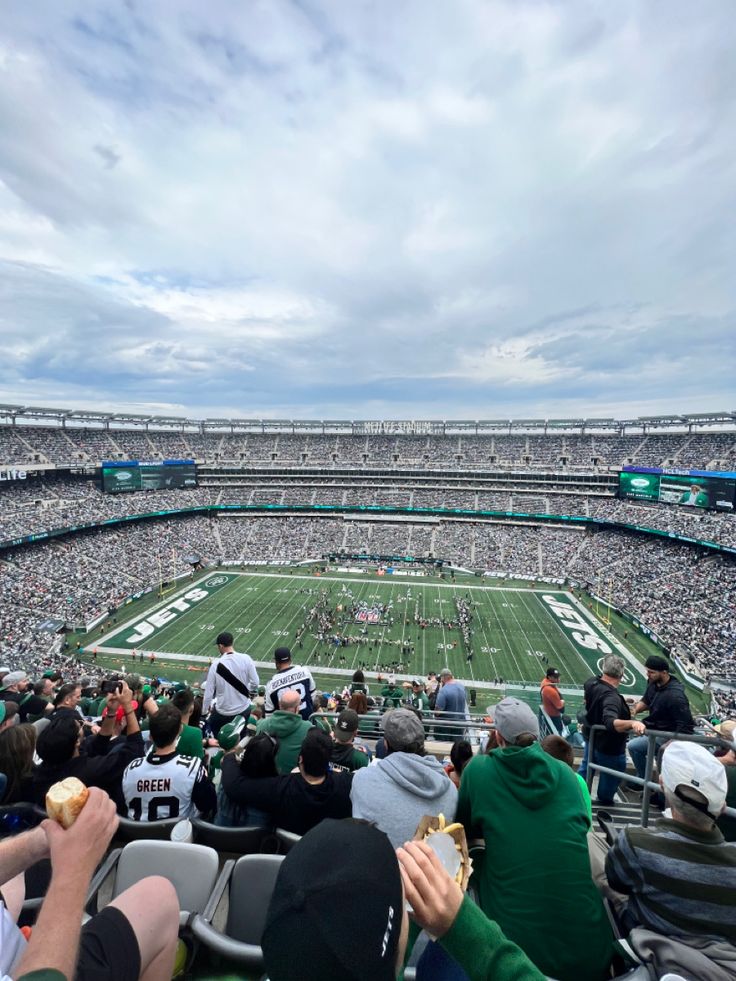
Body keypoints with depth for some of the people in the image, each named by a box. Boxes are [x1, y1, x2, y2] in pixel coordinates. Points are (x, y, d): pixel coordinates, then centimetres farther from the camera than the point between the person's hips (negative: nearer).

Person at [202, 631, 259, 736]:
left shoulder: (216, 664, -16)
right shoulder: (246, 659, -15)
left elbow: (209, 691, -8)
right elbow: (255, 683, -8)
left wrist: (204, 711, 8)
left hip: (222, 713, -1)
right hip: (244, 709, 1)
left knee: (218, 740, 24)